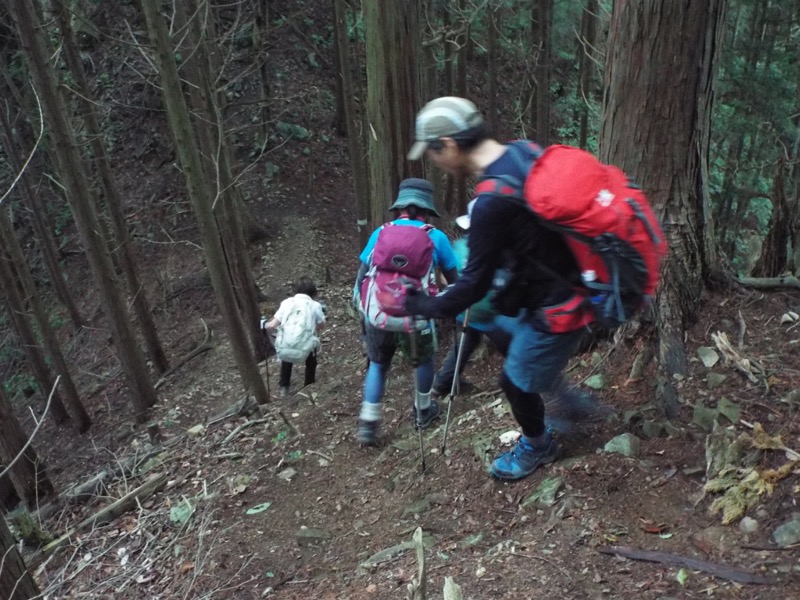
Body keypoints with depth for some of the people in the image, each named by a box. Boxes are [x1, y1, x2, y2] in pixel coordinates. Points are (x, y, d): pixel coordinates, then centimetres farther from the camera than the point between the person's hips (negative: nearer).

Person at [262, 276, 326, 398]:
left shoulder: (286, 302, 11)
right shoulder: (315, 305, 8)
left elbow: (272, 325, 9)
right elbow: (321, 326, 21)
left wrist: (264, 326, 30)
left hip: (283, 349, 2)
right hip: (303, 350, -2)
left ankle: (283, 387, 42)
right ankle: (309, 387, 36)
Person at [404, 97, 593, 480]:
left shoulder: (491, 203, -31)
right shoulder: (523, 153, -4)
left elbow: (476, 282, -22)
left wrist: (423, 307, -6)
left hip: (554, 308, -9)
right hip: (565, 281, 9)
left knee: (516, 382, 12)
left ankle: (538, 447, 42)